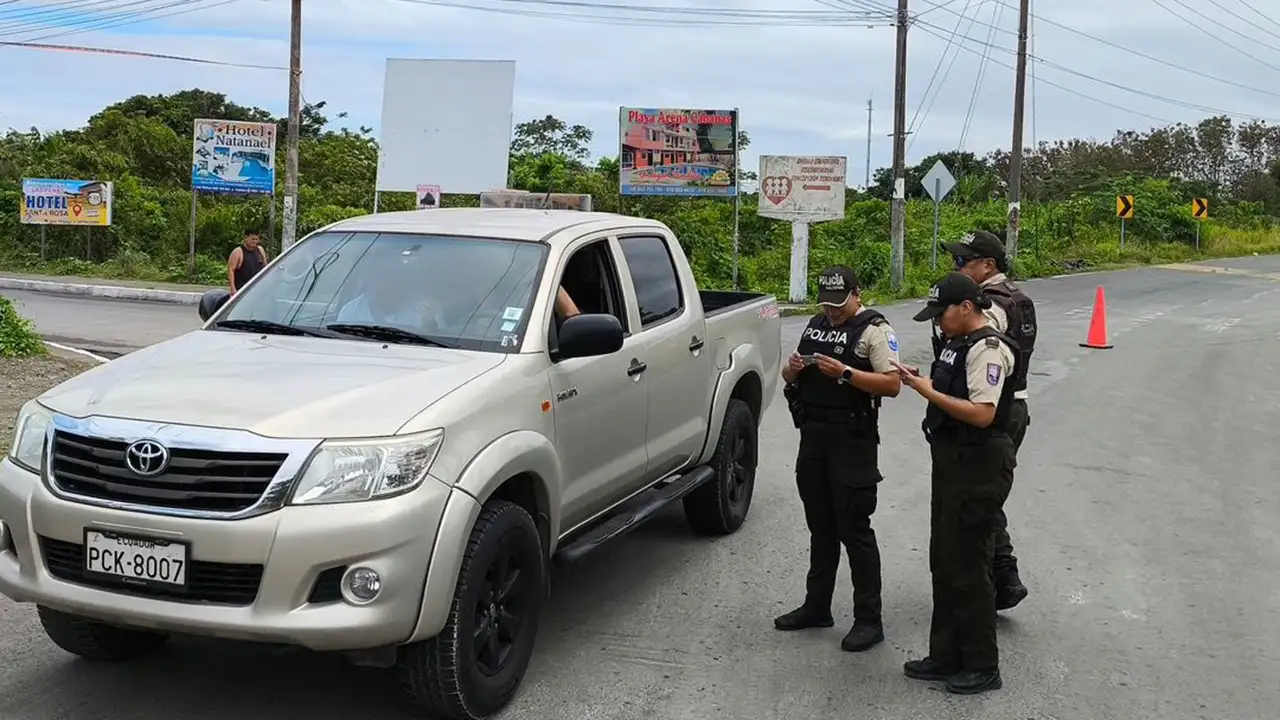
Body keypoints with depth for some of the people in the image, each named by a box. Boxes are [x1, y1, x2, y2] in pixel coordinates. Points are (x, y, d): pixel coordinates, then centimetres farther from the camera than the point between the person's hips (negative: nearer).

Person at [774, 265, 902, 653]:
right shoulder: (815, 325, 16)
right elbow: (791, 377, 21)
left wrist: (845, 373, -26)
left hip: (852, 442, -7)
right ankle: (817, 606, 26)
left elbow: (892, 384, -18)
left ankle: (869, 620, 2)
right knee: (821, 528, 15)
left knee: (855, 531, -5)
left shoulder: (874, 329, -8)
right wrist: (792, 369, -3)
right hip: (813, 436, 7)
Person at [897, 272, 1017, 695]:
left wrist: (929, 392, -22)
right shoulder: (959, 344, 14)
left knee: (968, 567, -4)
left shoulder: (988, 349, -17)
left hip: (979, 468, -11)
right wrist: (923, 382, 7)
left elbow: (982, 413, -26)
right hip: (952, 462, 11)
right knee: (944, 562, 15)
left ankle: (982, 667, 8)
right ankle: (946, 657, 25)